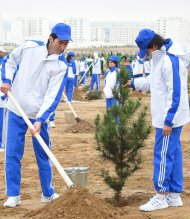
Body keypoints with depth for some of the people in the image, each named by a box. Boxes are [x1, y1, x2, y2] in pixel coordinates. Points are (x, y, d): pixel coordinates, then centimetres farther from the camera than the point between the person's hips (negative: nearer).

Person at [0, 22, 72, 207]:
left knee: (43, 156, 9)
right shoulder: (30, 47, -6)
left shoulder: (61, 66, -11)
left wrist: (39, 120, -26)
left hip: (39, 115, -1)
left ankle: (48, 194, 24)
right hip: (16, 110, 1)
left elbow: (53, 96, -17)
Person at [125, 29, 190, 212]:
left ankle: (161, 197, 2)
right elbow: (152, 81, 26)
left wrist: (169, 121, -23)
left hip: (170, 118, -10)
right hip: (166, 116, 10)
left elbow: (175, 93, -24)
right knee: (173, 153, 12)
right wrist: (134, 83, 21)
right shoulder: (159, 58, 10)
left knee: (164, 155, -5)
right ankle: (174, 195, 18)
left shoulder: (170, 61, -22)